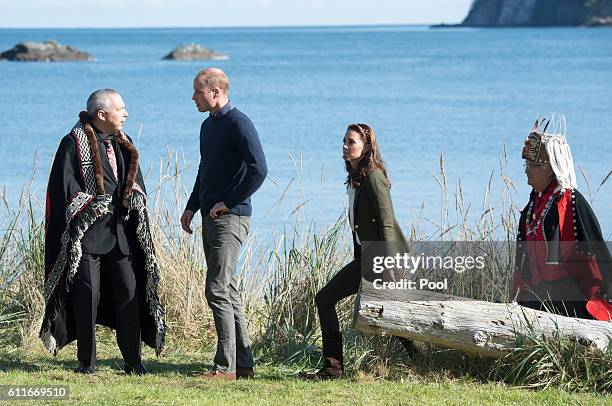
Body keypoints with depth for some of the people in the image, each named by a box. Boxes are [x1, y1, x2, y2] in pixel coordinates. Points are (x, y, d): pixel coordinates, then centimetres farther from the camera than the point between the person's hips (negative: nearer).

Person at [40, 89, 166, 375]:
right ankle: (86, 362, 6)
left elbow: (135, 181, 21)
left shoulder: (123, 144, 15)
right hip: (88, 232, -5)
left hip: (121, 231, 5)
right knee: (88, 295, -3)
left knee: (129, 294, 1)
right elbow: (64, 186, -8)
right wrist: (90, 206, -16)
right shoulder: (75, 143, -5)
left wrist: (135, 198, 1)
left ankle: (133, 361, 7)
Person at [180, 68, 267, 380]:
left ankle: (226, 366, -10)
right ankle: (243, 363, 15)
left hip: (230, 217, -10)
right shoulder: (208, 126, 16)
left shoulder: (238, 123, -12)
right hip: (211, 218, 10)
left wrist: (229, 203, -17)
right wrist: (192, 207, 17)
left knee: (218, 290, -12)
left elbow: (259, 169, -20)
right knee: (228, 290, 11)